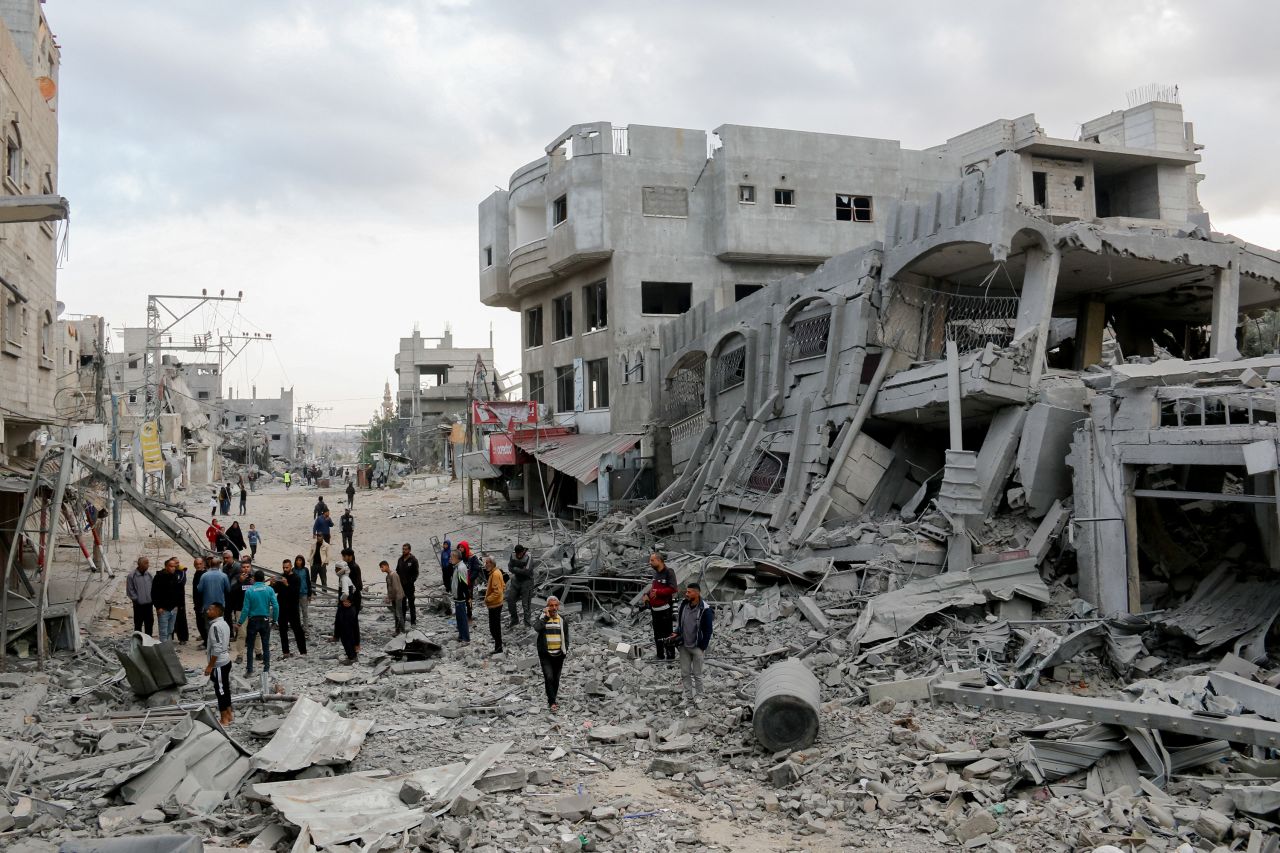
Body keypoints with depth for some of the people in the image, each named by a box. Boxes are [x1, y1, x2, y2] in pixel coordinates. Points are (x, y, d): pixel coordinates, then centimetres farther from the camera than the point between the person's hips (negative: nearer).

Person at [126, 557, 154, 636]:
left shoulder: (149, 575, 2)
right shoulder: (132, 575, -11)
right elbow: (130, 590, -8)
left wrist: (151, 598, 3)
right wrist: (136, 599, -10)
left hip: (149, 604, 4)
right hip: (138, 605, -4)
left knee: (149, 623, 11)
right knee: (138, 624, 6)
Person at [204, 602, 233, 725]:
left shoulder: (215, 626, -19)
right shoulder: (224, 623, 10)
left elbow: (216, 648, -23)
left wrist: (210, 666, -18)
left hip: (219, 664, -9)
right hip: (226, 661, 9)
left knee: (220, 691, -1)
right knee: (226, 689, 15)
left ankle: (224, 719, 6)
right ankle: (228, 715, 23)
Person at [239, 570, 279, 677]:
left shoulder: (249, 591, -9)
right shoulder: (269, 590, -6)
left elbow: (246, 609, -9)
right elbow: (275, 606, -11)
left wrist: (240, 622, 0)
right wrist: (274, 619, 0)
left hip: (253, 621, -1)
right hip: (265, 620, 1)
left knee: (250, 647, 10)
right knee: (266, 646, 10)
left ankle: (249, 670, 11)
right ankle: (266, 669, 11)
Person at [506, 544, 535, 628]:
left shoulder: (529, 557, -21)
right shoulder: (513, 554, -3)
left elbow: (527, 571, -26)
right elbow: (510, 567, -3)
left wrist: (515, 569, -16)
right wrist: (521, 570, -18)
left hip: (526, 581, -6)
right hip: (516, 580, 6)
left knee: (526, 602, -3)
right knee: (510, 599, 8)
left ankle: (527, 623, 8)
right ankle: (514, 619, 26)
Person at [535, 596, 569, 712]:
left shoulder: (562, 620, 6)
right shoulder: (542, 618, -2)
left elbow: (566, 636, 13)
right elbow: (537, 628, -24)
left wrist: (565, 649, 3)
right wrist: (545, 616, -21)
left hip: (558, 655, 3)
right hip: (545, 655, -3)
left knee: (556, 679, 11)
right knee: (549, 677, -14)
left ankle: (552, 699, 27)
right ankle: (552, 702, -9)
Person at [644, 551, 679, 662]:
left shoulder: (669, 573, -11)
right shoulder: (655, 573, 14)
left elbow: (672, 589, -19)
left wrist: (658, 592, -21)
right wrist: (646, 594, 6)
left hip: (665, 609, -8)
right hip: (655, 609, 8)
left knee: (667, 633, -4)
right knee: (657, 634, 14)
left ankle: (671, 656, 1)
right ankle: (660, 656, 23)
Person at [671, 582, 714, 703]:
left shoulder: (705, 610, -18)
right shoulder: (683, 605, -2)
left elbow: (708, 631, -12)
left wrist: (702, 648, -11)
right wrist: (676, 634, -2)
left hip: (697, 648, -5)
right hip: (683, 646, 5)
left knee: (697, 674, 8)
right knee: (685, 673, 12)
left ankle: (698, 697, 23)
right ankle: (688, 696, 25)